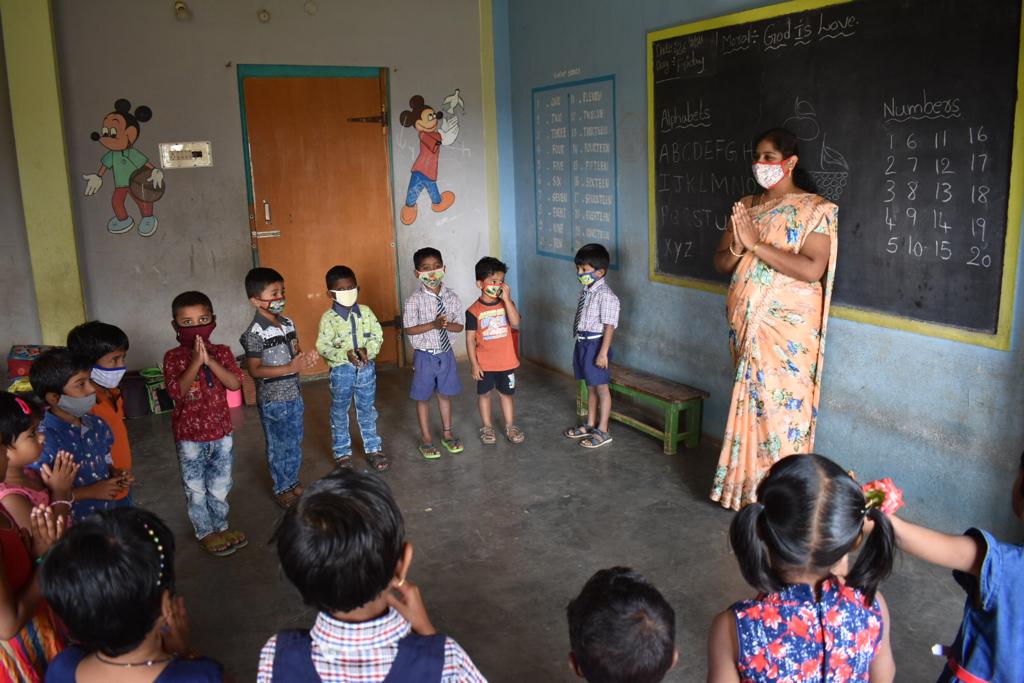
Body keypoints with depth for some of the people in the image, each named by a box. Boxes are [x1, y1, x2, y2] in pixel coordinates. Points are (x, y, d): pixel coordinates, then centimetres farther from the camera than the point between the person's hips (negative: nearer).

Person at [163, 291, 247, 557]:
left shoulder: (222, 352, -2)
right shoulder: (173, 357, -10)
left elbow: (235, 383, -16)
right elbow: (177, 392, -22)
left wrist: (209, 361, -26)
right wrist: (195, 362, -30)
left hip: (221, 431, 2)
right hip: (189, 435, -2)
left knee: (220, 486, 16)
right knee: (195, 488, 10)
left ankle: (221, 527, 33)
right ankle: (205, 532, 26)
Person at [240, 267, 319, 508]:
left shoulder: (288, 323, 3)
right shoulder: (255, 333, -19)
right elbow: (254, 370, -20)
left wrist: (305, 359, -10)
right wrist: (291, 368, -27)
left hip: (294, 395, 7)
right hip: (273, 400, -6)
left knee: (295, 443, 19)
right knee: (278, 447, 9)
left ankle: (293, 482, 36)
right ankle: (281, 489, 26)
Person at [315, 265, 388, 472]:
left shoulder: (366, 312, -3)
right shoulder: (328, 318, -11)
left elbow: (378, 335, -1)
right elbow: (323, 347, -14)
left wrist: (367, 350, -20)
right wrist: (346, 354, -27)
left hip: (366, 368, 2)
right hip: (341, 370, -2)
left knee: (367, 411, 15)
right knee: (339, 413, 11)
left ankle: (373, 449, 28)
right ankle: (342, 454, 25)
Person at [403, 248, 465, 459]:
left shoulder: (451, 297, -4)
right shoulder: (415, 300, -14)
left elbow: (459, 326, -1)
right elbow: (409, 329, -15)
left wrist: (447, 325, -22)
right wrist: (433, 325, -25)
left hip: (446, 353, 3)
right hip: (425, 355, -3)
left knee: (445, 394, 17)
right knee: (423, 397, 10)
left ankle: (447, 433, 36)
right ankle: (426, 439, 26)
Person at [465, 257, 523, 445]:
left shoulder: (507, 303, -2)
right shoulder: (474, 311, -11)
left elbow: (515, 323, -20)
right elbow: (470, 339, -8)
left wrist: (506, 299, -23)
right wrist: (474, 364, -11)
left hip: (506, 361, 2)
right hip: (484, 363, -2)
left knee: (506, 393, 14)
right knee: (484, 394, 12)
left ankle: (510, 426, 28)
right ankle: (487, 427, 28)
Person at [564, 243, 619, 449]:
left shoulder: (606, 296, -19)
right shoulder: (585, 291, 8)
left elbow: (609, 327, -20)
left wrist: (603, 353, -22)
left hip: (596, 345, -9)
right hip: (583, 343, 9)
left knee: (601, 388, 2)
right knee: (590, 387, 19)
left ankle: (603, 431, 10)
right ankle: (590, 424, 31)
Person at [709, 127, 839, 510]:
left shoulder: (815, 210, -8)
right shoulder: (744, 207, 11)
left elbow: (812, 269, -20)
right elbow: (720, 263, 10)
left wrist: (757, 244, -21)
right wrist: (738, 249, -13)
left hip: (787, 328, -6)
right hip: (746, 324, 6)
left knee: (782, 406, -2)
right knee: (750, 402, 12)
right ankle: (747, 484, 25)